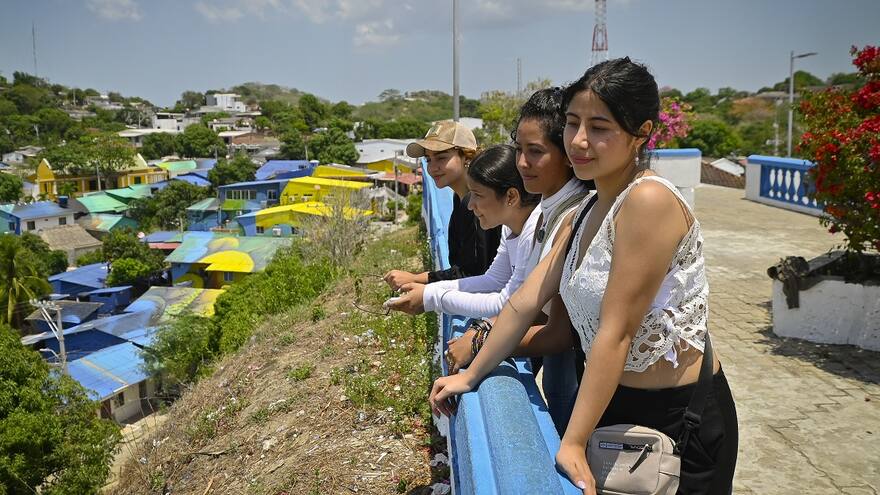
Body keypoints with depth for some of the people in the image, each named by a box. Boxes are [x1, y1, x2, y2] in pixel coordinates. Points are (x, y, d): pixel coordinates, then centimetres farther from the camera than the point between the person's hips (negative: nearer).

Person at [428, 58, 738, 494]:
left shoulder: (648, 200, -23)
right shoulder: (589, 212, 5)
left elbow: (616, 332, -24)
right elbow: (526, 301, 6)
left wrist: (573, 443, -21)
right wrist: (472, 375, 10)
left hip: (680, 418, -7)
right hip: (617, 406, 8)